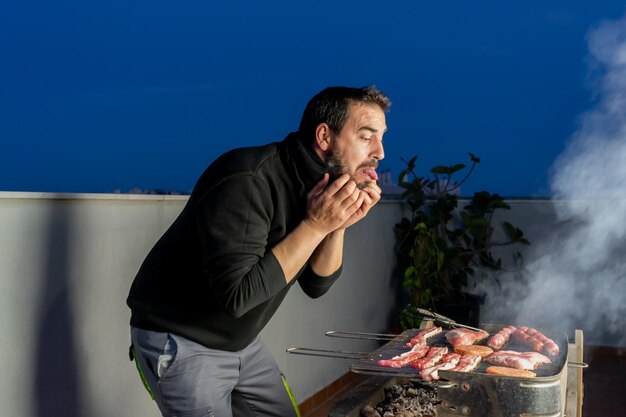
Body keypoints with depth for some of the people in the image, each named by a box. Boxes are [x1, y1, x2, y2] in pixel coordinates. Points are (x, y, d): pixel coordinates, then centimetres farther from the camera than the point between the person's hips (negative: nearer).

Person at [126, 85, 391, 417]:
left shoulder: (316, 185, -2)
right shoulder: (247, 181, -27)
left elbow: (316, 284, 1)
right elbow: (236, 295, -32)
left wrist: (339, 225, -16)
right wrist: (315, 225, -29)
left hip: (241, 343, 8)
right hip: (179, 343, -8)